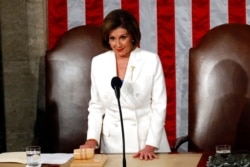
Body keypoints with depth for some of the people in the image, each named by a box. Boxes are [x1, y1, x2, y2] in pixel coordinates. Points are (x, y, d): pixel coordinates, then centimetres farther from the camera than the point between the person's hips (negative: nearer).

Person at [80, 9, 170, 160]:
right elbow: (96, 106, 8)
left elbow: (159, 106, -6)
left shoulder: (151, 60, -6)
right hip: (112, 141, 2)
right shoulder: (98, 62, 2)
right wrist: (92, 139, -5)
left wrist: (151, 145, -14)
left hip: (147, 137, -2)